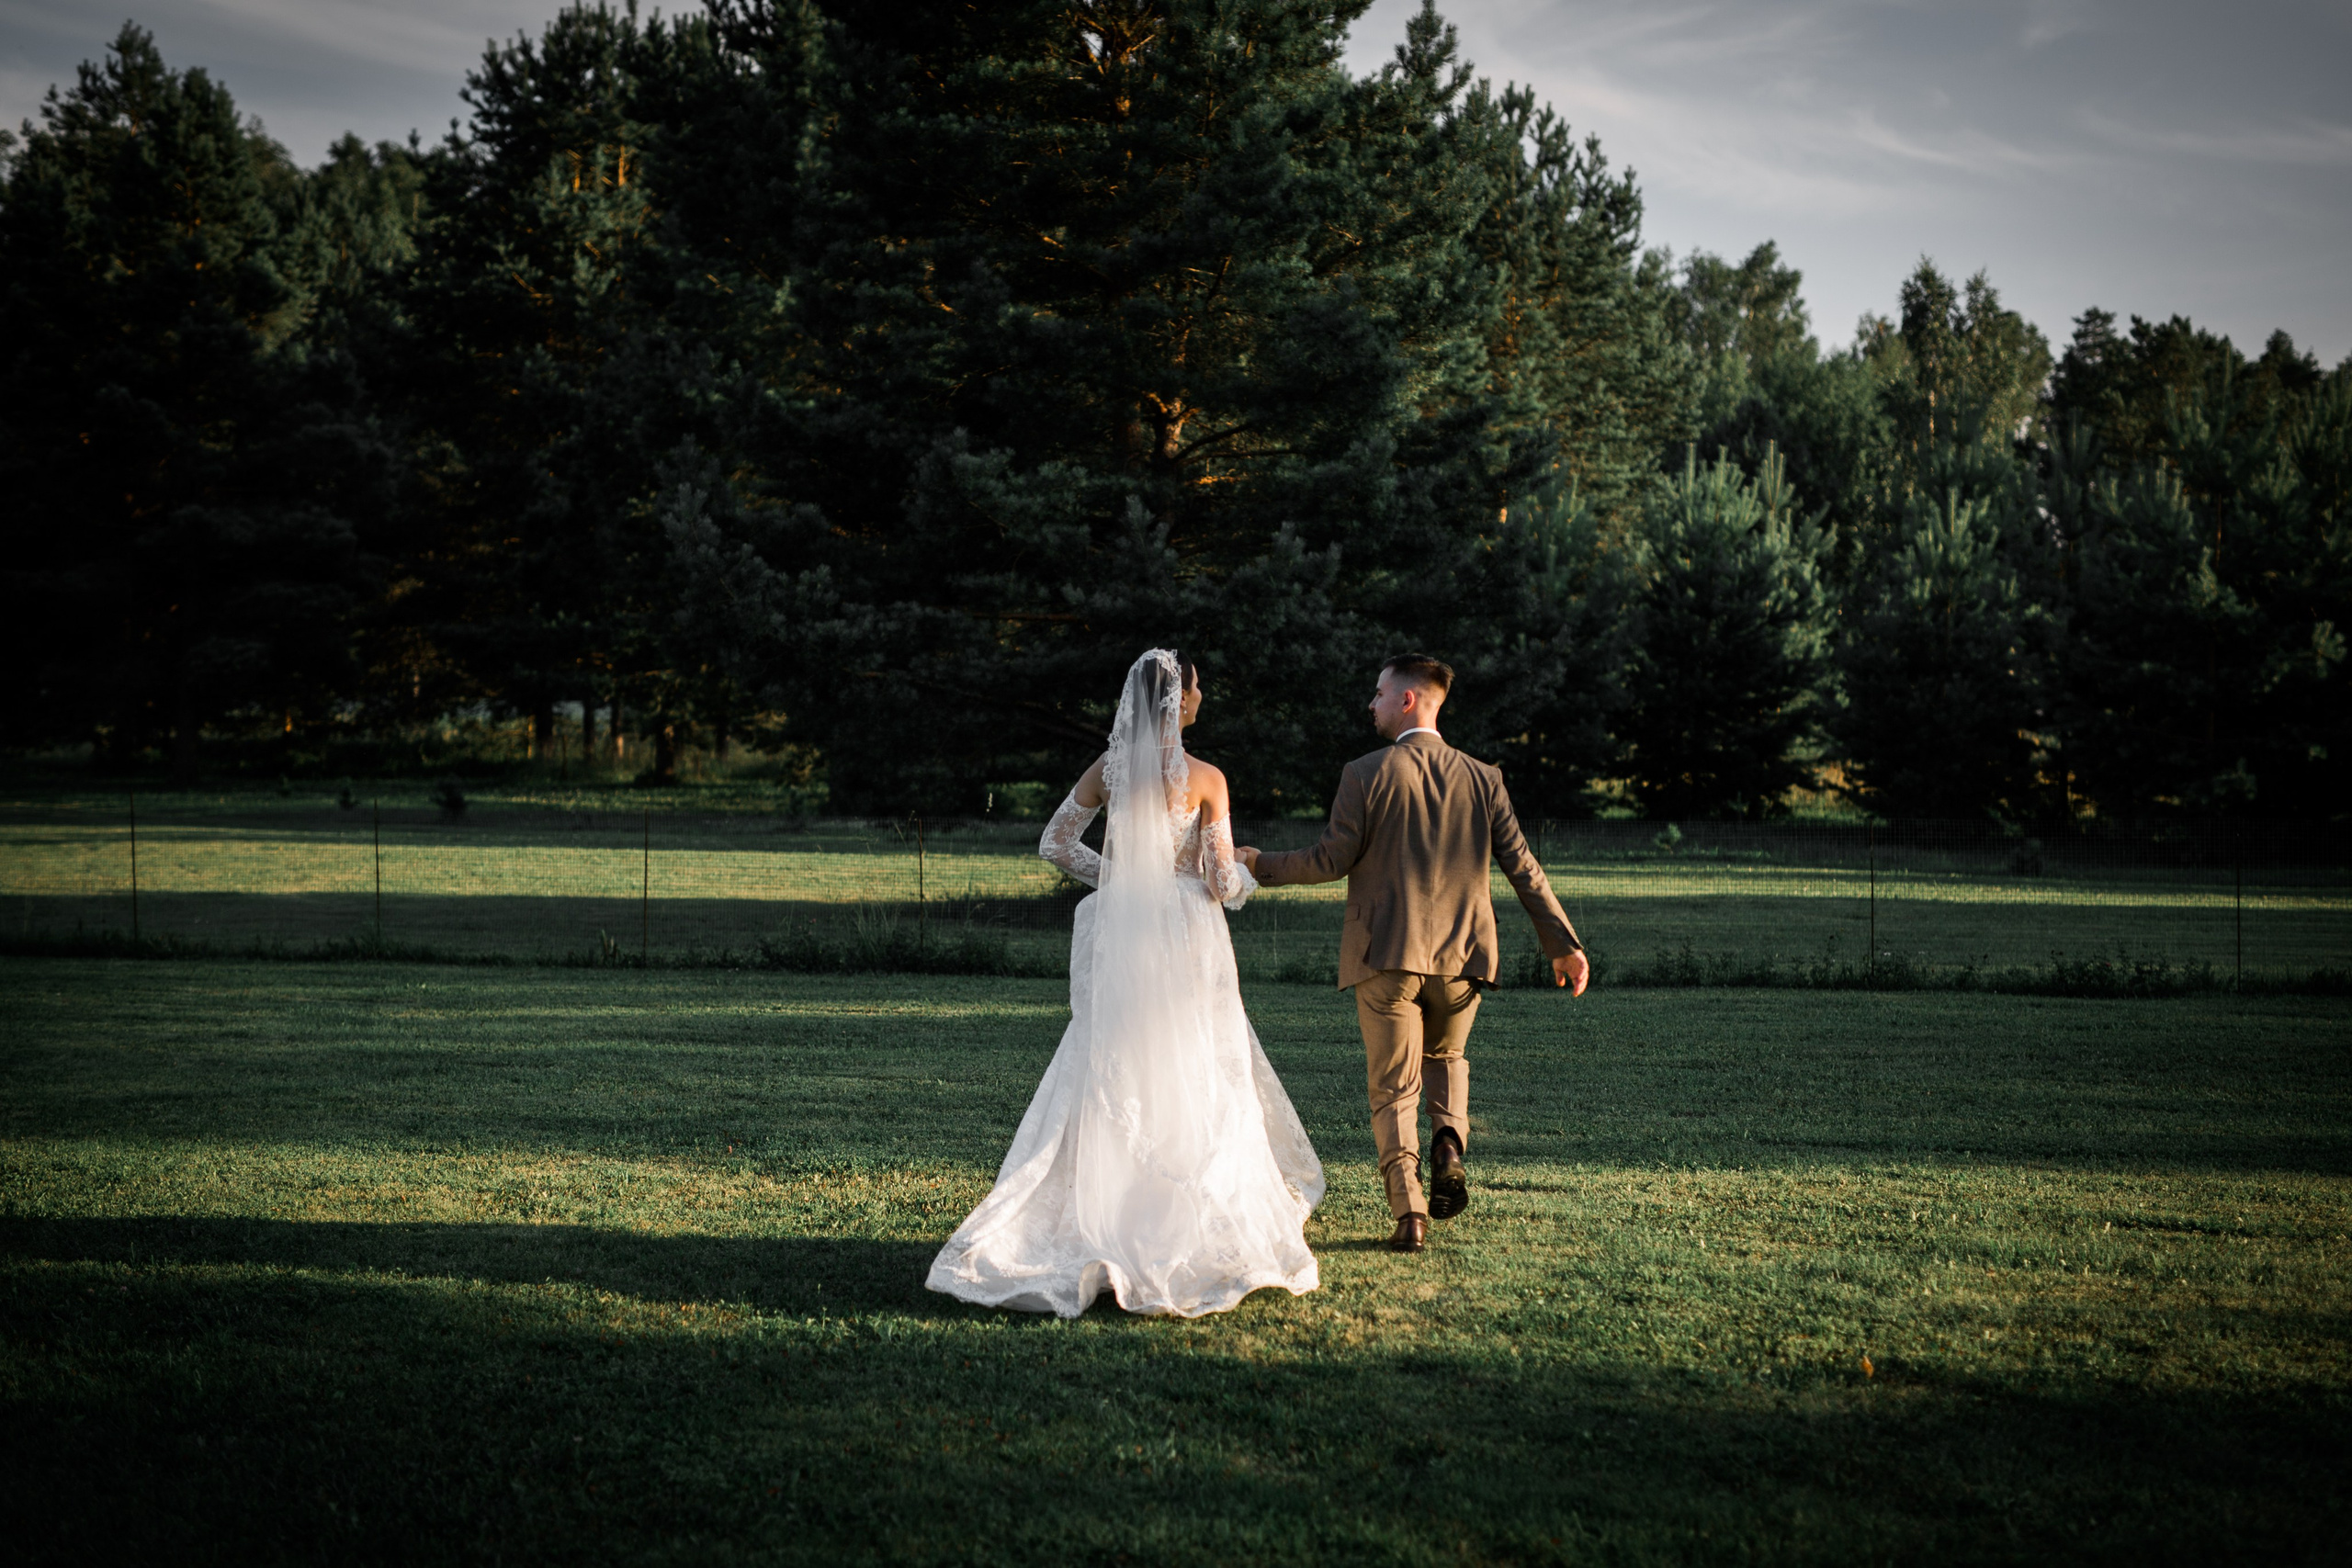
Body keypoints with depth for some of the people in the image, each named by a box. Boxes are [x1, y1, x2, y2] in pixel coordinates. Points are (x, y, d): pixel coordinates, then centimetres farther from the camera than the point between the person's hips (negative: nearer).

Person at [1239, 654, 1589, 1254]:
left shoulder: (1366, 775, -7)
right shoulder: (1482, 778, 3)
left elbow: (1329, 861, -7)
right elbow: (1523, 868, 3)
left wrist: (1261, 864, 8)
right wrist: (1563, 943, 8)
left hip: (1387, 956, -3)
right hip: (1461, 955, 3)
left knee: (1393, 1088, 6)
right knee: (1445, 1056, 28)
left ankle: (1409, 1212, -5)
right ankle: (1448, 1145, 2)